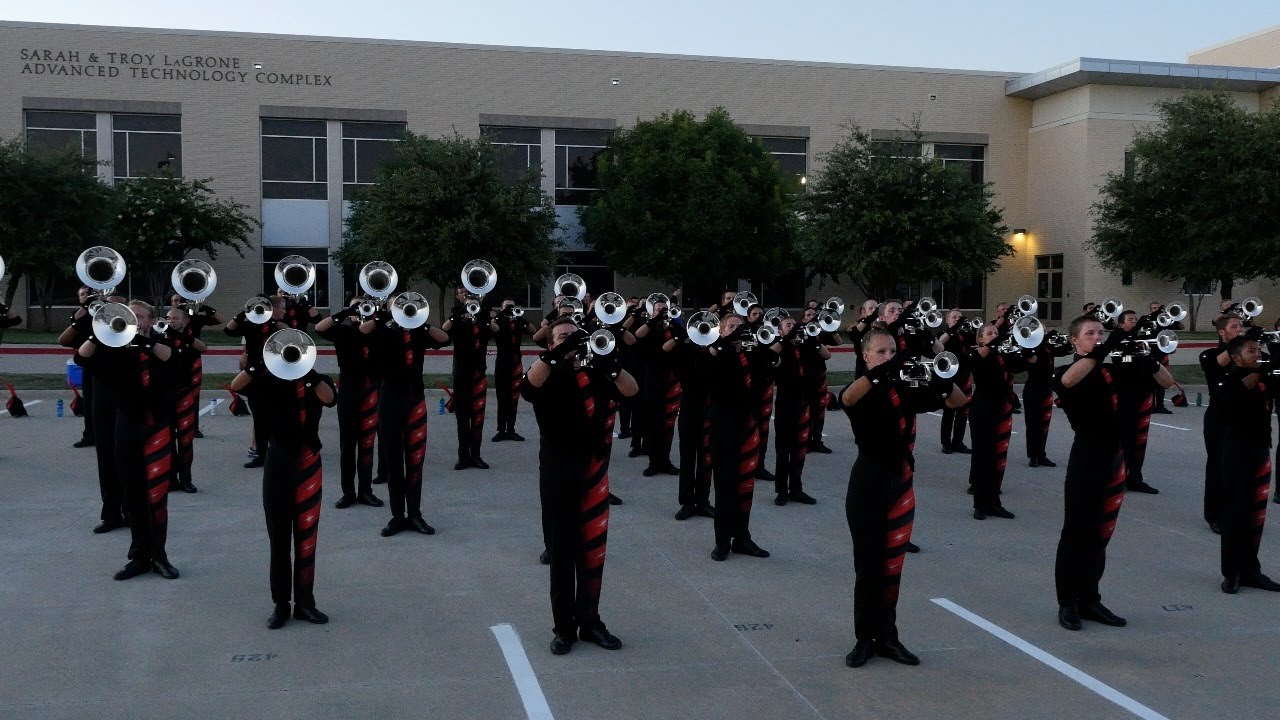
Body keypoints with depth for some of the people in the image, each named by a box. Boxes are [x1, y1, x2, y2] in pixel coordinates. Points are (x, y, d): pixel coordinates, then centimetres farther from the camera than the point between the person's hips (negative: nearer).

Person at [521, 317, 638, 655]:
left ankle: (589, 621, 20)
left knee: (592, 551, 8)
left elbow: (630, 390, -8)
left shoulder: (594, 374, 7)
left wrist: (610, 361, -25)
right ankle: (563, 627, 13)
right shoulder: (548, 376, 0)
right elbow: (528, 386, -24)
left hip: (593, 471, 3)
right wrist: (558, 353, -34)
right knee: (561, 553, 4)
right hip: (557, 474, -3)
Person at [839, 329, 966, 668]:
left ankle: (887, 637, 19)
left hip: (900, 484, 4)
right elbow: (847, 398, -34)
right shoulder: (861, 392, -7)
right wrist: (881, 371, -48)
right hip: (867, 487, -4)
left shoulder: (906, 391, 4)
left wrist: (943, 382, -21)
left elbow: (959, 402, 1)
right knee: (867, 566, 2)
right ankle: (864, 639, 13)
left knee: (891, 567, 9)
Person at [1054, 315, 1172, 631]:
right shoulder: (1067, 372, -3)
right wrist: (1104, 349, -34)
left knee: (1100, 535, 12)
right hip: (1086, 459, -5)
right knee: (1076, 532, -1)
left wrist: (1148, 362, -10)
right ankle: (1067, 603, 8)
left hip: (1115, 459, 5)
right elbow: (1068, 381, -30)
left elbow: (1166, 382, 11)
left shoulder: (1114, 371, 11)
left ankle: (1089, 599, 22)